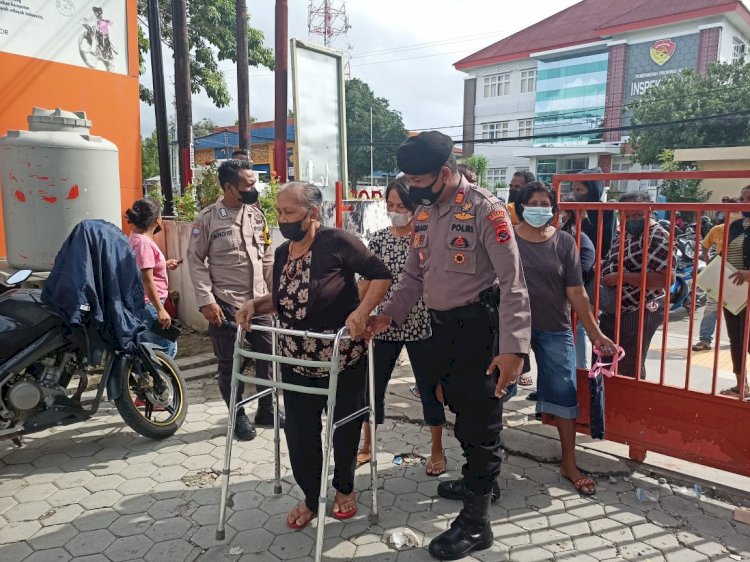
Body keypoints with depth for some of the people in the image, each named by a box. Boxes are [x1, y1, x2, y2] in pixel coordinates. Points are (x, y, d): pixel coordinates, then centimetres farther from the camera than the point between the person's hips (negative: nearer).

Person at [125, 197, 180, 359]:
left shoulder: (136, 237, 10)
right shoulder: (144, 243, -21)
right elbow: (147, 280, -24)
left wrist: (164, 265, 22)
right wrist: (160, 309, -22)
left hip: (142, 304, 11)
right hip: (147, 305, -11)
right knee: (168, 348, -3)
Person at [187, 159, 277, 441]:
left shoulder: (256, 215, 6)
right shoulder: (207, 218, -8)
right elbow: (196, 261, -7)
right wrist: (206, 300, -13)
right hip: (225, 305, -4)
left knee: (268, 356, 10)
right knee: (230, 363, 8)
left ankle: (267, 410, 29)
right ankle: (238, 416, 26)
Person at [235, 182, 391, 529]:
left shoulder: (337, 242, -17)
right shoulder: (282, 252, 4)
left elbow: (381, 275, -15)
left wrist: (361, 312, -27)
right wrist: (255, 305, -4)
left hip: (343, 359, -5)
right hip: (296, 360, 5)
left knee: (344, 426, 14)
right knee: (299, 432, 8)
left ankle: (344, 488, 39)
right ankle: (311, 498, 31)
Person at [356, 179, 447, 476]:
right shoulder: (379, 238, 2)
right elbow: (367, 280, 4)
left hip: (421, 326, -3)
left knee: (429, 388, 9)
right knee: (372, 386, 10)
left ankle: (437, 450, 28)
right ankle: (367, 446, 30)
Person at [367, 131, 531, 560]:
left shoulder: (485, 209, -17)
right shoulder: (424, 212, 6)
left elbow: (512, 282, -20)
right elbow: (415, 275, 13)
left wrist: (513, 348, -26)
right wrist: (389, 315, 1)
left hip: (479, 324, -7)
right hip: (442, 325, 8)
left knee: (480, 419, 1)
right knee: (460, 408, 20)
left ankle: (476, 522, 14)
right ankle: (479, 478, 43)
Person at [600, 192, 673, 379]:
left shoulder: (656, 237, -18)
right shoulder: (623, 232, 9)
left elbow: (666, 278, -27)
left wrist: (622, 277, -26)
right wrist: (601, 266, 3)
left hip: (638, 314, -9)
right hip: (611, 311, 9)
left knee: (630, 371, 3)